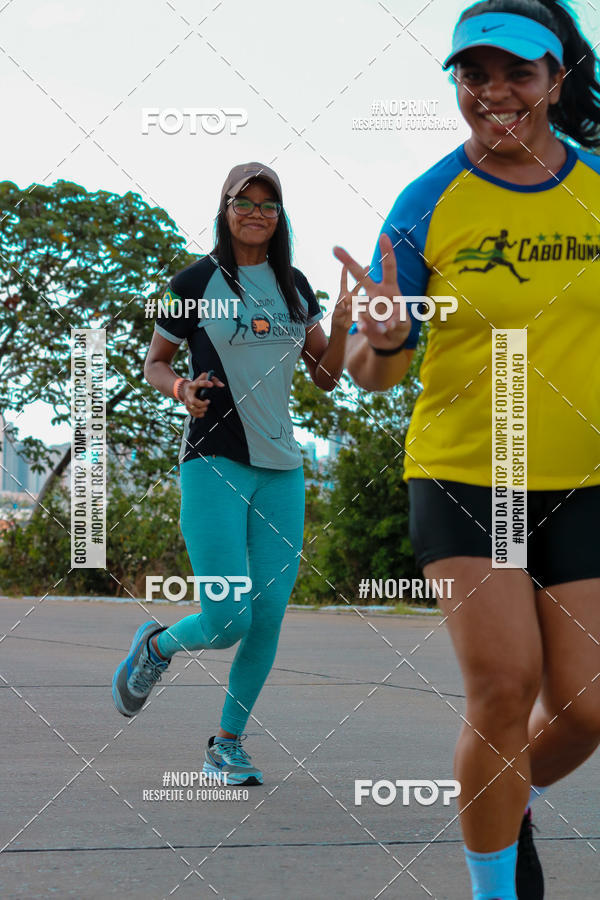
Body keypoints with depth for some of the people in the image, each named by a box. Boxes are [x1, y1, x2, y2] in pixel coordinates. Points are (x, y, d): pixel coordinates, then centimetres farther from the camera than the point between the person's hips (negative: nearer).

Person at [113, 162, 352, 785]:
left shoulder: (294, 286, 12)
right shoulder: (196, 283, -2)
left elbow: (325, 377, 14)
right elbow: (154, 364, 7)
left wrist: (340, 329, -6)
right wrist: (181, 389, -16)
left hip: (281, 470, 5)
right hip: (213, 463, -5)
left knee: (267, 620, 1)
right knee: (227, 621, -13)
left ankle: (227, 745, 17)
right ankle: (156, 647, 21)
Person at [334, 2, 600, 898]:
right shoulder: (428, 204, -5)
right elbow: (371, 370, -4)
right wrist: (382, 340, -26)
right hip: (459, 477, -2)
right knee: (503, 687, -13)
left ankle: (509, 807, 32)